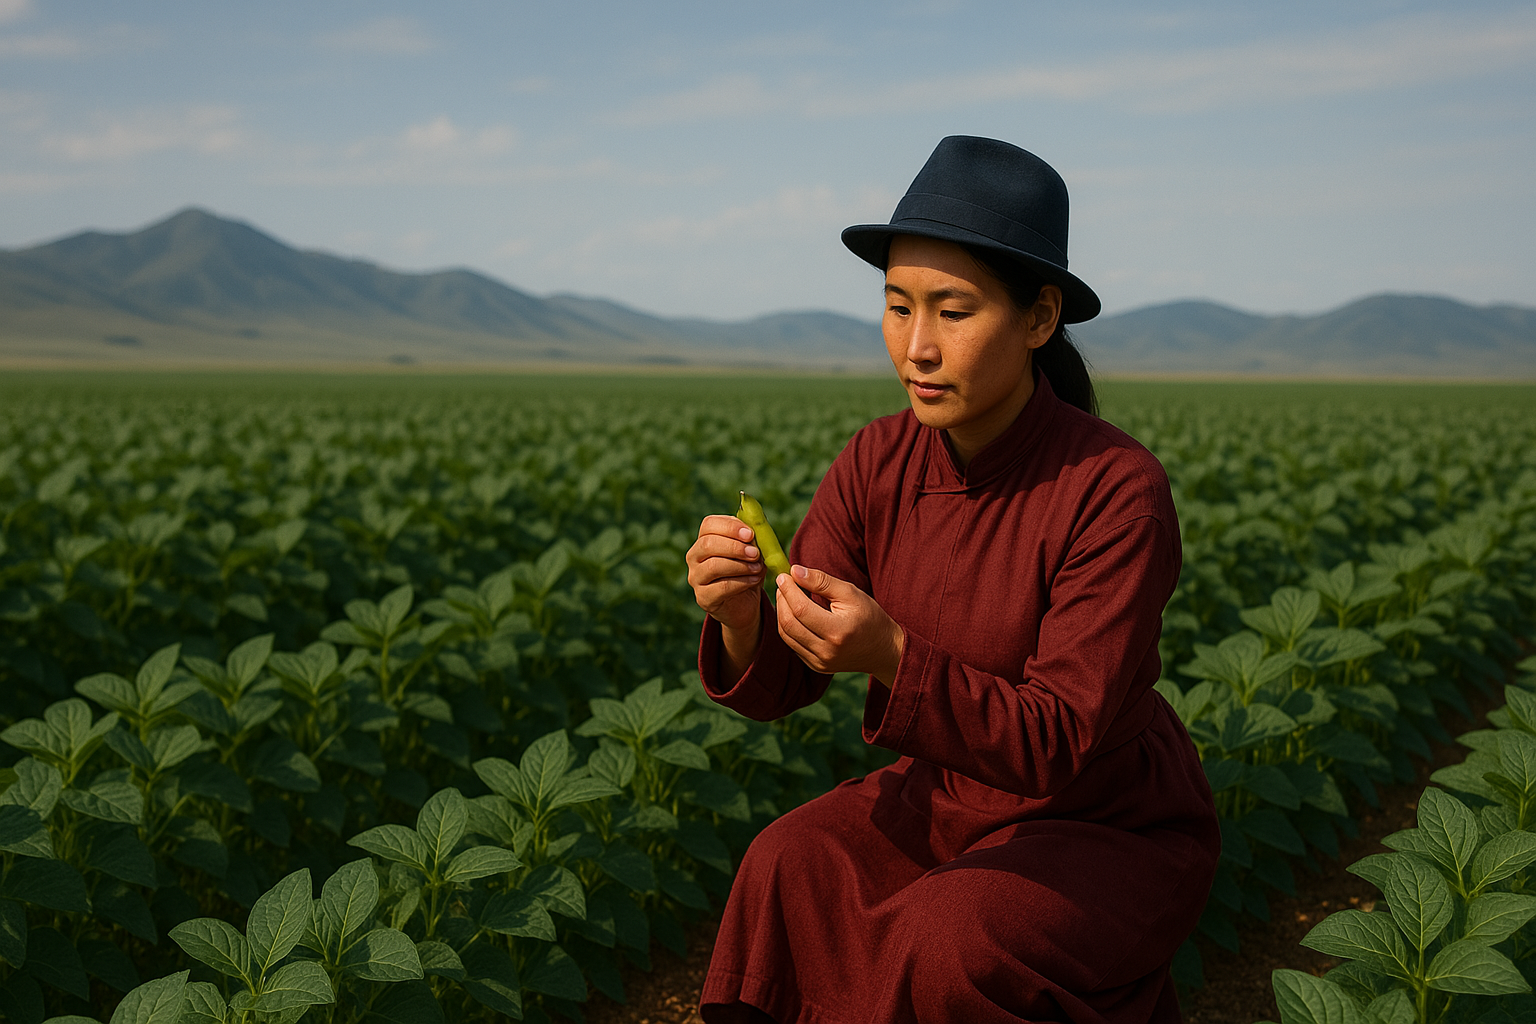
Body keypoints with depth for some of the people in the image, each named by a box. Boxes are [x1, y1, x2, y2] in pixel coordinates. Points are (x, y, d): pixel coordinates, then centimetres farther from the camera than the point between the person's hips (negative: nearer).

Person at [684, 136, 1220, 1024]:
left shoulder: (1119, 491, -24)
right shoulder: (877, 466, -9)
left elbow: (1061, 743, -25)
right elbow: (775, 686, -10)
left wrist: (893, 658, -40)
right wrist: (739, 614, -33)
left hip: (1115, 835, -4)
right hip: (952, 798, 4)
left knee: (948, 946, -30)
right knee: (792, 869, -24)